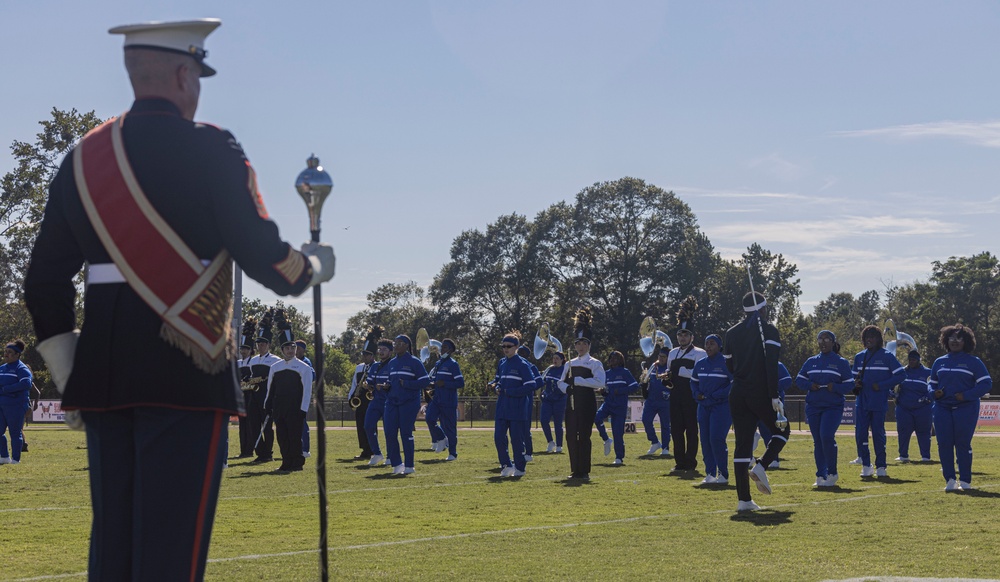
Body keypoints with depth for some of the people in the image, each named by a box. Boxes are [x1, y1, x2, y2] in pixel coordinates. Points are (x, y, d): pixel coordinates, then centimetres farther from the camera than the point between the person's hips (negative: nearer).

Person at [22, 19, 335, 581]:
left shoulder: (83, 157, 12)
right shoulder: (210, 150, -7)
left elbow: (44, 283, 13)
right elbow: (264, 258, -8)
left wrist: (71, 382, 19)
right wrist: (316, 266, 13)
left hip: (102, 375, 6)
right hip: (186, 375, -6)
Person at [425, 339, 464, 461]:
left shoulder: (453, 364, -7)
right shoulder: (437, 363, 15)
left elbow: (461, 383, -12)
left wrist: (444, 384, -19)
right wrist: (432, 384, 5)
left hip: (449, 401, -6)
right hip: (436, 399, 6)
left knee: (449, 427, -1)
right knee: (429, 418, -14)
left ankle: (452, 453, 10)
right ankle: (441, 439, 9)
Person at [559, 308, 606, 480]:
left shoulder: (594, 363, -3)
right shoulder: (570, 364, 15)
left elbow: (600, 382, -18)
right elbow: (561, 382, 20)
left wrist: (578, 380, -19)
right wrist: (567, 388, -3)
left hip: (587, 403, -6)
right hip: (572, 403, 6)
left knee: (584, 437, -6)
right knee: (571, 437, 5)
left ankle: (584, 471, -1)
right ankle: (575, 471, 13)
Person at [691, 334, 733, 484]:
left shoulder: (726, 363, -8)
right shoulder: (700, 364, 10)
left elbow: (735, 384, -11)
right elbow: (694, 381, 22)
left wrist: (715, 396, -15)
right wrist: (697, 394, 1)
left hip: (722, 406, -6)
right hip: (704, 407, 6)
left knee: (717, 439, -14)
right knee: (705, 440, 5)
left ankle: (723, 475, -2)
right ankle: (710, 474, 13)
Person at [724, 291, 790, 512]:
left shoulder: (731, 333, 12)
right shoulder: (768, 330, -4)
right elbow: (771, 365, -14)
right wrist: (774, 396, -16)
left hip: (737, 395, 4)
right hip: (761, 394, -4)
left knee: (743, 444, 4)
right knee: (781, 430, 19)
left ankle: (744, 499, -1)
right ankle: (761, 467, -5)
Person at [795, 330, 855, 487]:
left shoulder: (841, 362, 3)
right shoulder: (811, 361, 12)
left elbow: (849, 385, 0)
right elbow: (799, 380, 12)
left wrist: (834, 387, -18)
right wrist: (810, 385, -9)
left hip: (833, 406, -4)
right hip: (813, 407, 4)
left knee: (827, 436, -21)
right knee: (817, 441, 5)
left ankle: (832, 473, -6)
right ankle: (821, 476, 13)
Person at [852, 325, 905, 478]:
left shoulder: (887, 356, -2)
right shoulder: (859, 357, 13)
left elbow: (901, 374, -6)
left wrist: (881, 385, -12)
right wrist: (856, 383, -2)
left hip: (879, 402, -4)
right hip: (862, 401, 4)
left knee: (878, 434, 1)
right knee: (860, 434, -2)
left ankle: (880, 467, 10)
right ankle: (866, 466, 10)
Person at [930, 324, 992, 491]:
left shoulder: (973, 362, 2)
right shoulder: (939, 362, 14)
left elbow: (986, 383, -3)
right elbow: (932, 383, 21)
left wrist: (967, 395, -15)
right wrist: (934, 393, -2)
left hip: (966, 408, -4)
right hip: (942, 408, 4)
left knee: (963, 444, -3)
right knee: (944, 444, -3)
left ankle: (965, 481, 5)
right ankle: (950, 479, 3)